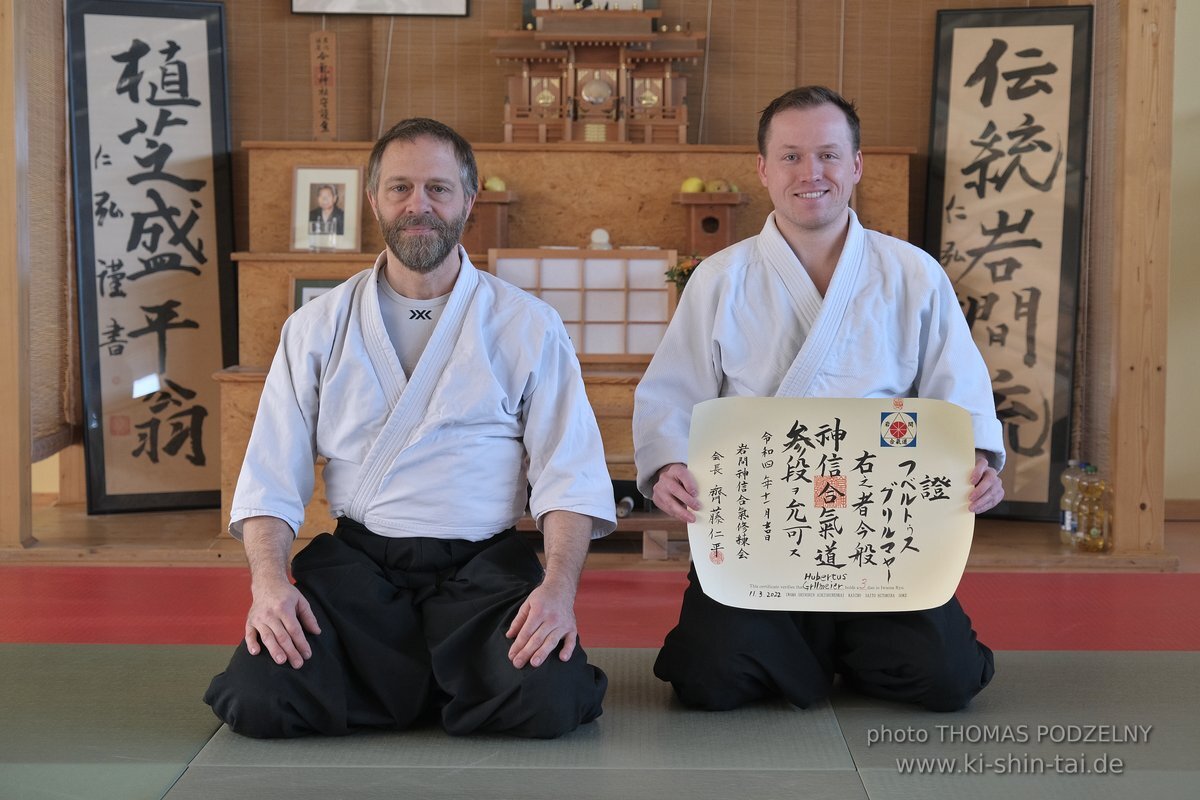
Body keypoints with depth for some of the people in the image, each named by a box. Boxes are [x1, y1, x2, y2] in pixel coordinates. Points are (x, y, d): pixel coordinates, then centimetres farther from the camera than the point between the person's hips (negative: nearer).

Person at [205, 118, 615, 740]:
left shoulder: (528, 326, 5)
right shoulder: (317, 327, 9)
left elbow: (570, 474, -1)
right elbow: (270, 477, 5)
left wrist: (559, 587, -18)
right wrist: (269, 581, -13)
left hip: (483, 565, -1)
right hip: (356, 561, 1)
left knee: (547, 703, -27)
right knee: (260, 700, -22)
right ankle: (450, 685, 7)